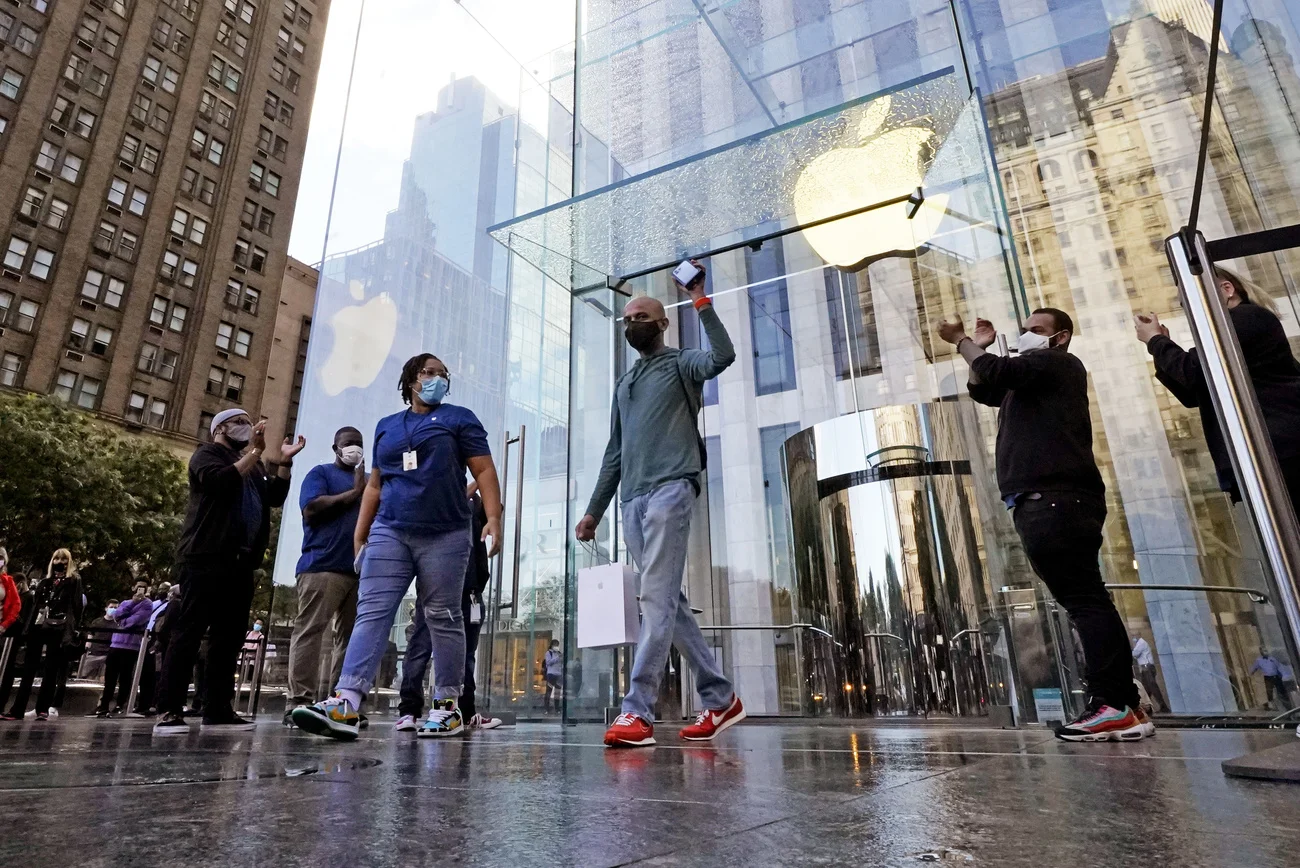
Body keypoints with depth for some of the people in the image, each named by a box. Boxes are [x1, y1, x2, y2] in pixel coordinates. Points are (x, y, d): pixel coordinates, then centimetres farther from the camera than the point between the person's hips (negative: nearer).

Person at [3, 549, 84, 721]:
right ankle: (17, 709, 5)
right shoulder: (44, 582, 17)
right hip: (38, 627, 4)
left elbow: (77, 606, -3)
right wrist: (28, 626, 4)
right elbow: (34, 605, 17)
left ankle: (43, 709, 4)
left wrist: (73, 630, -11)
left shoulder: (74, 581, 4)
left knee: (51, 670, 0)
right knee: (28, 669, 3)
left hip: (58, 630, -4)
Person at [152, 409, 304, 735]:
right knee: (188, 632, -8)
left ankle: (217, 709, 6)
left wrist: (284, 462, 2)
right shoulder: (207, 453, 6)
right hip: (205, 560, -7)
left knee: (229, 637, 4)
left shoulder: (253, 465, 26)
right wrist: (255, 452, -16)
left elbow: (275, 497, 12)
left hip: (241, 563, 7)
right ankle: (169, 711, -7)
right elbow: (219, 481, -16)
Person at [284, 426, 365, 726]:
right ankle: (298, 703, -9)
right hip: (323, 566, -6)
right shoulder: (321, 472, 9)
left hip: (359, 569, 6)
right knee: (311, 631, -9)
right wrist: (354, 493, -6)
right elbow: (311, 509, -8)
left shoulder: (367, 480, 25)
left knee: (350, 636, 2)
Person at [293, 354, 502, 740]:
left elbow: (484, 471, 1)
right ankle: (345, 704, -14)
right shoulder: (386, 426, 20)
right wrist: (359, 535, 16)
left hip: (444, 535, -3)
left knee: (443, 618, -1)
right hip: (389, 532, 4)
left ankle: (447, 705, 8)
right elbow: (375, 485, 22)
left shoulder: (458, 418, 8)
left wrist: (493, 518, -13)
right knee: (371, 612, -7)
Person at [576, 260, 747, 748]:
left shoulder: (680, 364, 8)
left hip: (671, 489, -7)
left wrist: (700, 300, -14)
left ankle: (637, 712, -14)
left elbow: (723, 356, -16)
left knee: (657, 598, -13)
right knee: (669, 601, 6)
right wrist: (594, 510, 20)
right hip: (633, 500, 7)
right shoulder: (623, 384, 26)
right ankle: (719, 699, 15)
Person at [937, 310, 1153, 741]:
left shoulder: (1059, 364, 4)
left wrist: (962, 341, 3)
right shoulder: (1028, 381, 31)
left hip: (1057, 500, -10)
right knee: (1083, 599, 6)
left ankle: (1115, 707, -16)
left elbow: (997, 371, -11)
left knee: (1085, 598, -14)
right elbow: (982, 388, 36)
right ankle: (1123, 705, 8)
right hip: (1041, 502, 10)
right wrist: (979, 347, 23)